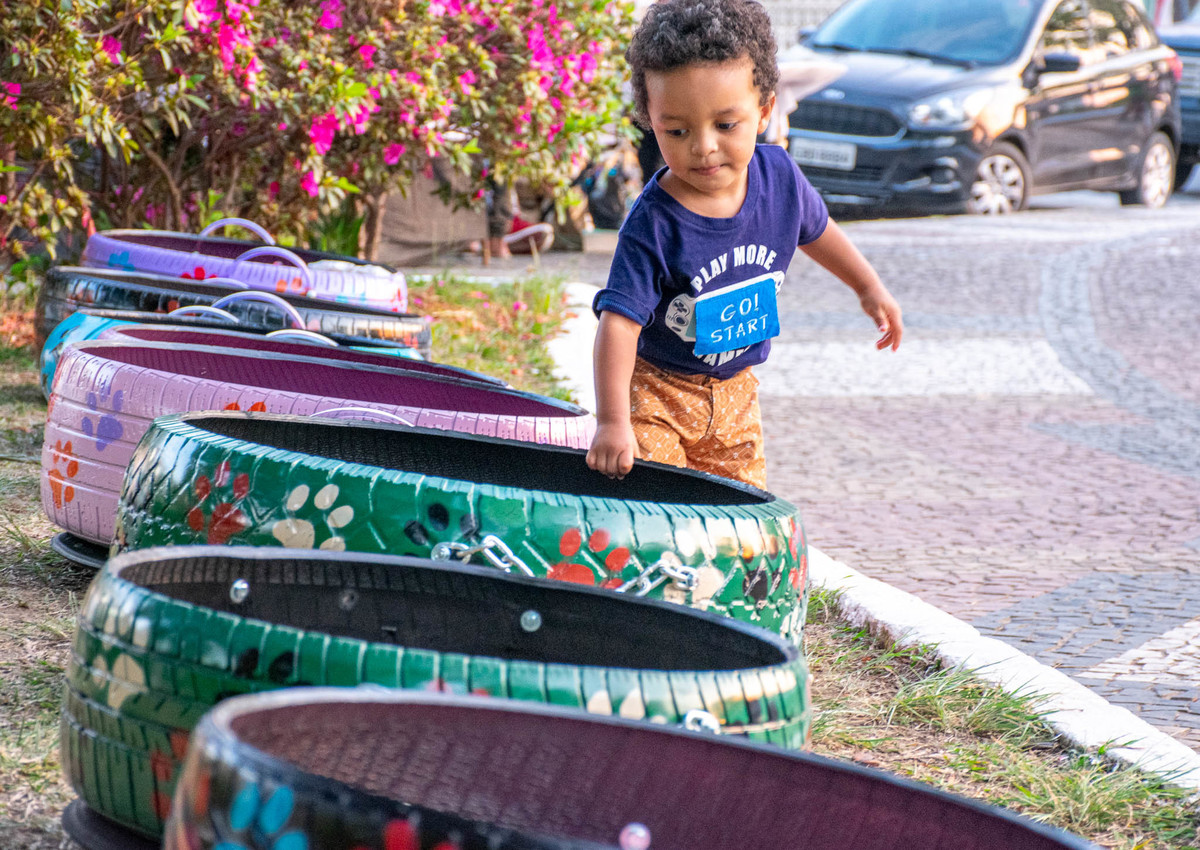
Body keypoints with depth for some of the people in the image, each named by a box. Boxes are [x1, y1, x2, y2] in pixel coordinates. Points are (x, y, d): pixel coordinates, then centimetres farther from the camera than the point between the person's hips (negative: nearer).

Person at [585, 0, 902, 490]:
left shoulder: (778, 175, -11)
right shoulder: (653, 224, -28)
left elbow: (814, 228, 12)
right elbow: (619, 320, -30)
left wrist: (869, 288, 23)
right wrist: (612, 422, -39)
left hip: (734, 393, 5)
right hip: (656, 389, -5)